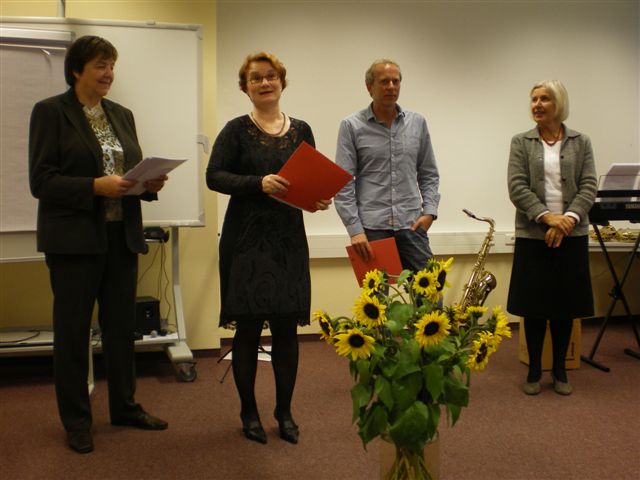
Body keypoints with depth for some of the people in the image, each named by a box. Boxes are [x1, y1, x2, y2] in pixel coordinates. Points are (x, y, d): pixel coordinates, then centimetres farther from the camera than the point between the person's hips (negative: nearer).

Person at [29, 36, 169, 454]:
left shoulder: (122, 115, 13)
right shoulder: (50, 111, -4)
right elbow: (41, 181, -11)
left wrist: (150, 184, -6)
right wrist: (96, 186, -22)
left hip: (122, 235, 5)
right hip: (75, 238, -5)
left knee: (122, 325, 12)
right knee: (73, 329, 5)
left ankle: (125, 406, 27)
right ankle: (76, 419, 18)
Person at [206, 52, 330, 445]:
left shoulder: (301, 130, 9)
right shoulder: (237, 130, -1)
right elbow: (214, 176, -9)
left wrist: (320, 198, -8)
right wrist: (259, 183, -22)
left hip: (289, 239, 3)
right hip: (247, 239, -3)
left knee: (287, 327, 6)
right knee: (248, 327, 3)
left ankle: (285, 411, 22)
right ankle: (249, 411, 20)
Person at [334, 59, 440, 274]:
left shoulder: (417, 123, 11)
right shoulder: (352, 126, 0)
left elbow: (429, 174, 16)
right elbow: (343, 184, -5)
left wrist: (429, 211, 1)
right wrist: (355, 230, -12)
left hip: (411, 225, 3)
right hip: (371, 228, -2)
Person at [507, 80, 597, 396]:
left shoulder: (581, 142, 7)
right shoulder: (521, 142, 4)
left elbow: (589, 187, 0)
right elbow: (517, 187, -6)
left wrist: (569, 218, -17)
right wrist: (547, 217, -18)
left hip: (571, 236, 1)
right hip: (533, 235, -1)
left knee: (566, 305, 6)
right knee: (535, 305, 3)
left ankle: (560, 370, 21)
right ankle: (534, 370, 17)